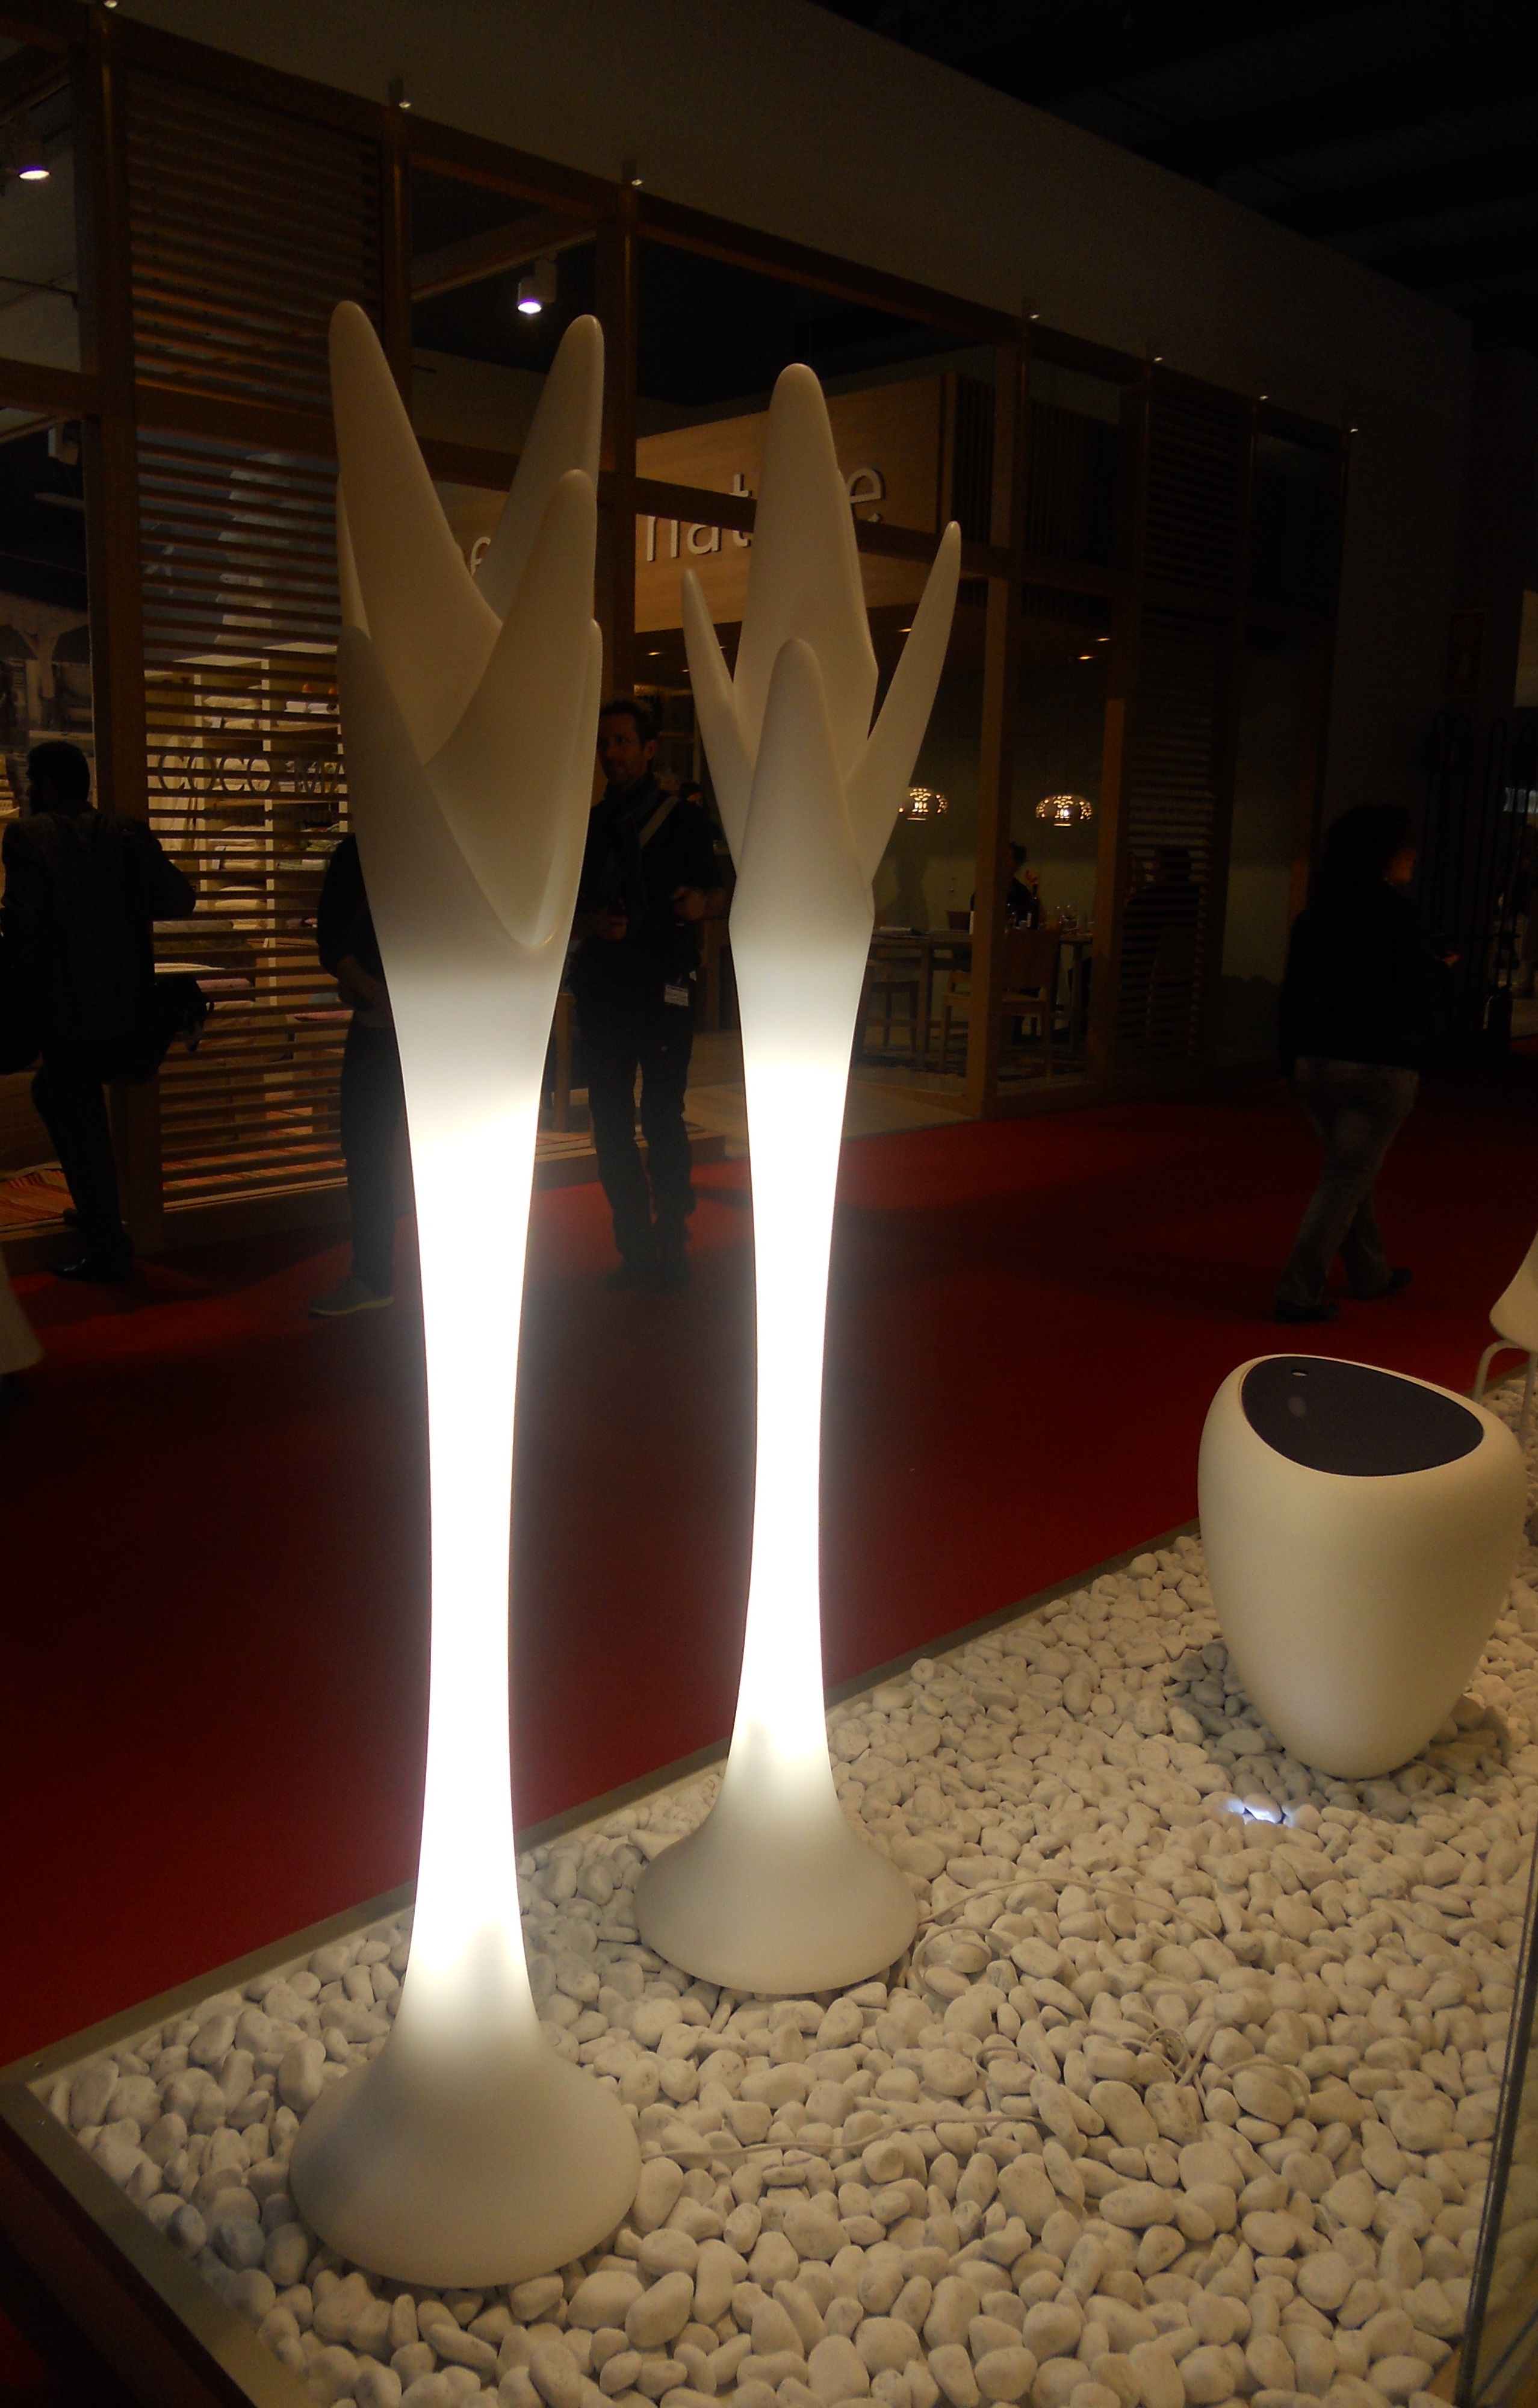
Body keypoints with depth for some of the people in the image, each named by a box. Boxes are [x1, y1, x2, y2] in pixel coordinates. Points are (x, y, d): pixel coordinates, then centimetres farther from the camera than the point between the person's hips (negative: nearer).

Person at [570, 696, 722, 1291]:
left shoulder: (683, 817, 5)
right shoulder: (588, 826, 15)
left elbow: (711, 892, 6)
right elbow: (570, 918, 15)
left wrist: (697, 903, -18)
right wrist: (593, 924, -8)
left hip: (664, 988, -4)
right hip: (601, 989, 4)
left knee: (663, 1117, -9)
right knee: (611, 1123, 3)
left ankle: (673, 1244, 0)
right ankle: (634, 1248, 11)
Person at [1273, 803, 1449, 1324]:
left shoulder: (1312, 917, 7)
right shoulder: (1398, 916, -9)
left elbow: (1291, 997, 10)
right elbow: (1421, 1001, -6)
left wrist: (1292, 1063, 16)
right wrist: (1408, 1057, 8)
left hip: (1315, 1063, 6)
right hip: (1379, 1067, -6)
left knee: (1350, 1173, 20)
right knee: (1346, 1180, -1)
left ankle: (1371, 1275, 32)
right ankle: (1298, 1293, -3)